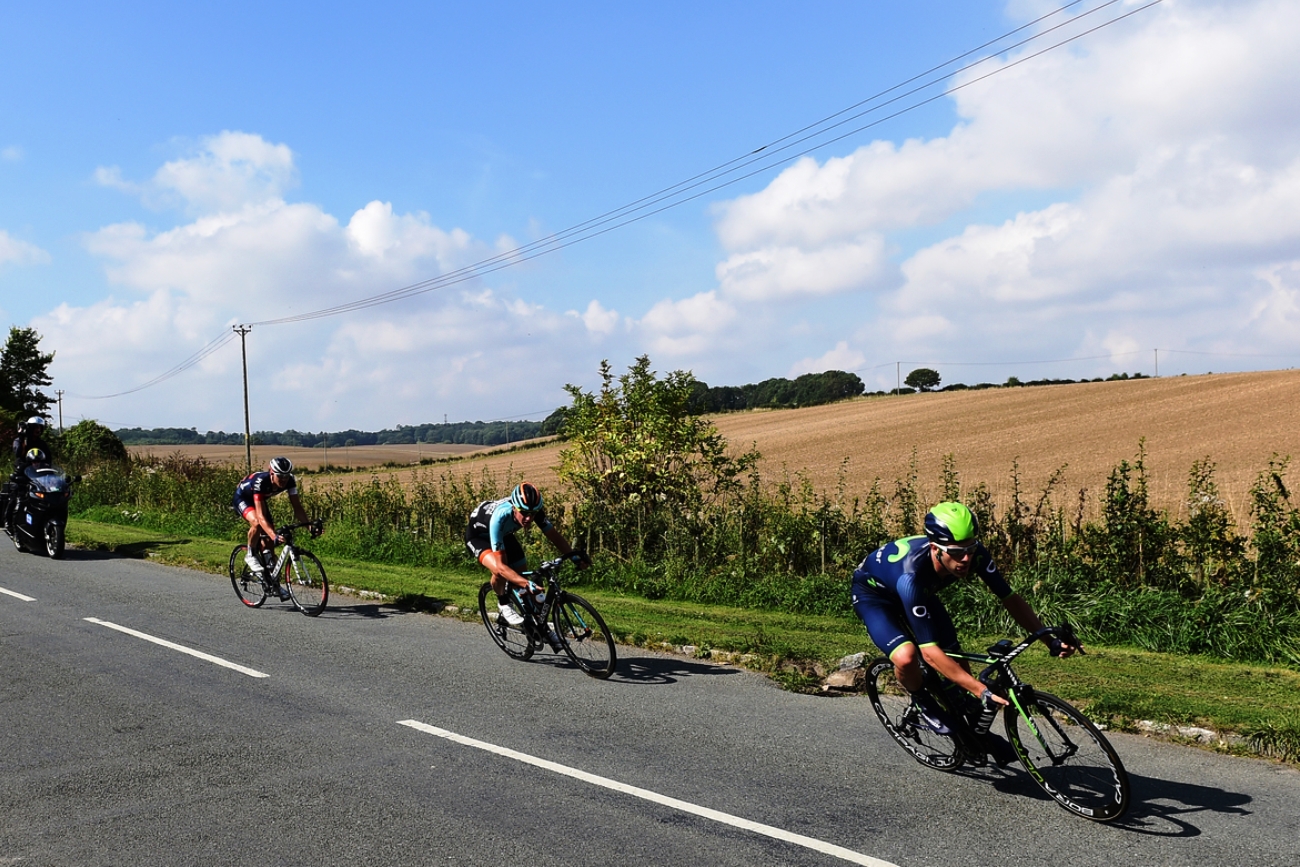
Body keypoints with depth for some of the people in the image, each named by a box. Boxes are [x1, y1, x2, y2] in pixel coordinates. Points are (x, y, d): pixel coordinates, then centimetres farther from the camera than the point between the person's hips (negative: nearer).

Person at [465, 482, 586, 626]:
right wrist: (527, 584, -58)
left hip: (504, 534, 6)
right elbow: (500, 565, -46)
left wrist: (573, 554, -34)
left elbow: (554, 535, -17)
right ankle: (504, 604, -4)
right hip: (477, 535, -6)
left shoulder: (534, 510, -29)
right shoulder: (500, 517, -44)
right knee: (499, 570, -31)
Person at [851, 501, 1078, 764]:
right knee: (907, 657, -31)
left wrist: (1050, 640, -24)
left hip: (921, 591, 6)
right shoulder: (913, 575, -44)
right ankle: (922, 703, 2)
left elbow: (1010, 598, -15)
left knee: (956, 659, -2)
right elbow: (930, 652, -42)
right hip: (873, 594, -6)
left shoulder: (974, 554, -29)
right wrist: (982, 691, -45)